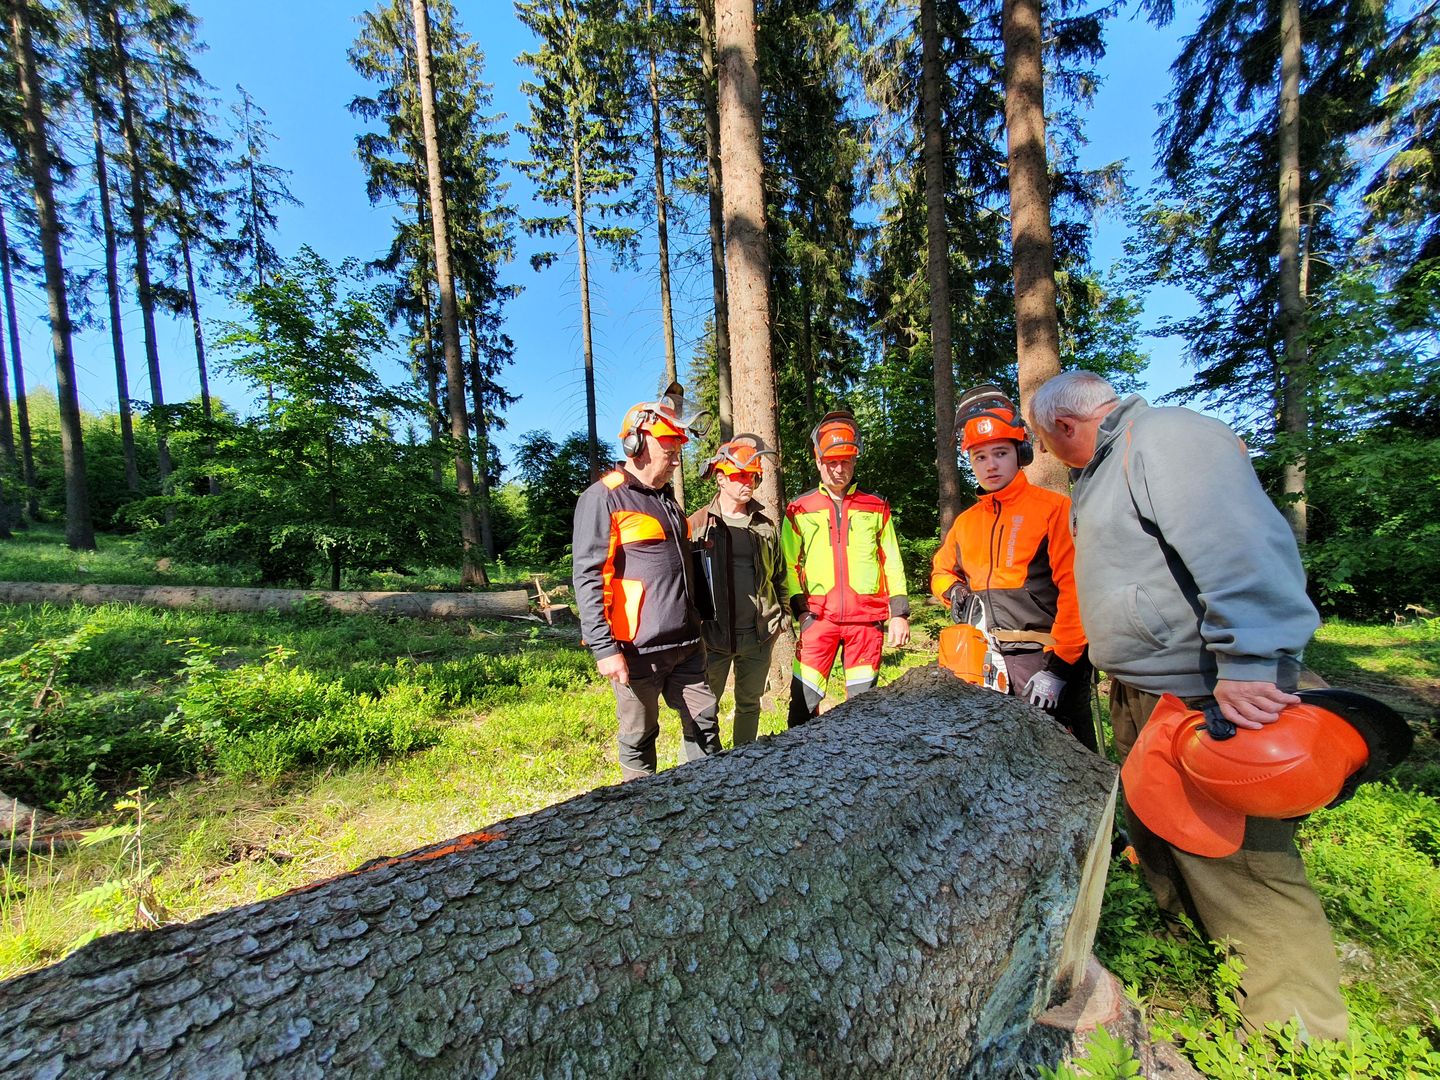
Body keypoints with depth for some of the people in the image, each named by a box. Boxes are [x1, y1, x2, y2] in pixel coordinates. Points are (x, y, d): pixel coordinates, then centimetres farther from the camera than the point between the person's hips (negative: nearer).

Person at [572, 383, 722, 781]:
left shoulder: (666, 497, 16)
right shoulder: (603, 498, -11)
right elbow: (587, 578, -16)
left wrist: (705, 614, 22)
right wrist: (604, 648, -19)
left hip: (686, 644, 8)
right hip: (637, 650, -7)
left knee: (705, 723, 15)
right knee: (638, 739, 10)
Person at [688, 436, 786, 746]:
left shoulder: (765, 524, 6)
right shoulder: (698, 524, -4)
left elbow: (779, 575, 13)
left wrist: (782, 616, 10)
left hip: (758, 636, 3)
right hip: (712, 636, -3)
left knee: (749, 704, 18)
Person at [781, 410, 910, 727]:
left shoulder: (876, 508, 10)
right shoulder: (799, 511, 6)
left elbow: (892, 563, 11)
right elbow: (789, 566, 6)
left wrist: (899, 613, 5)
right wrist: (800, 609, -4)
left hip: (867, 618, 2)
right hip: (818, 618, -1)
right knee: (803, 702, -2)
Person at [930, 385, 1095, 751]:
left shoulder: (1053, 508, -4)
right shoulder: (966, 522, 12)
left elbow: (1075, 591, -12)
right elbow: (941, 571, 27)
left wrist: (1059, 666, -16)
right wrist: (955, 593, 4)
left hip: (1046, 661, -5)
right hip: (988, 663, 5)